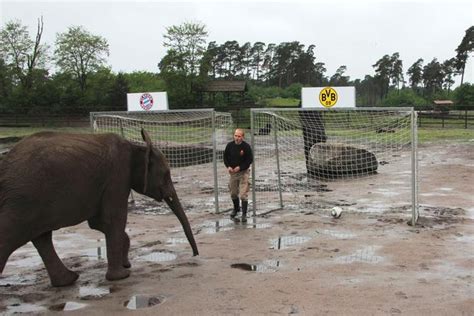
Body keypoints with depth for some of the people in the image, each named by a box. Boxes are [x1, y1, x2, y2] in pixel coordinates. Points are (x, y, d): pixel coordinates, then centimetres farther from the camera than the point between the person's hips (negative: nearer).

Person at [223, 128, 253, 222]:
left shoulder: (246, 146, -14)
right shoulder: (230, 145, -4)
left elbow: (250, 160, -10)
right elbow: (225, 157, 8)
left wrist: (240, 167, -18)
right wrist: (228, 166, -9)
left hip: (243, 172, -4)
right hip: (232, 172, 4)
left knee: (243, 195, -9)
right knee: (233, 193, 17)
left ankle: (244, 214, 0)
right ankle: (236, 208, 42)